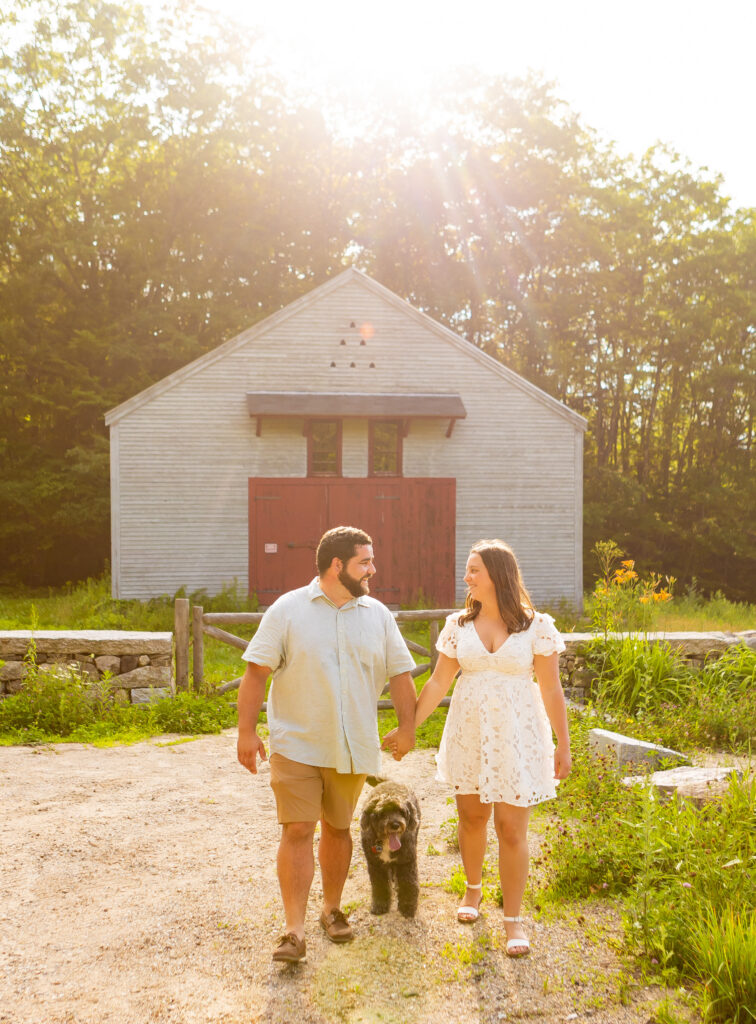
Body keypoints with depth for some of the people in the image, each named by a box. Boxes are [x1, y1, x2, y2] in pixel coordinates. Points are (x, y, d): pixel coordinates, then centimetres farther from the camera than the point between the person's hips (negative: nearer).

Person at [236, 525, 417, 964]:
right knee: (297, 830, -8)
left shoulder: (378, 615, 7)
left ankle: (333, 909, 31)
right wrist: (247, 731, -10)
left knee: (337, 828, 13)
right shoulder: (288, 610, -4)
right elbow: (257, 671, -5)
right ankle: (295, 932, -4)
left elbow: (400, 673, 9)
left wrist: (408, 726, 0)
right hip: (296, 744, -3)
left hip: (353, 747, 3)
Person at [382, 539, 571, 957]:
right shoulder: (458, 625, 2)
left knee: (511, 828, -2)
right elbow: (438, 683, 7)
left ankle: (513, 919, 9)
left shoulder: (536, 627, -6)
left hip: (516, 738, -3)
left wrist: (563, 745, -3)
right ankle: (473, 888, 39)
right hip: (467, 734, 3)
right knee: (472, 816, 13)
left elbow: (551, 689, -4)